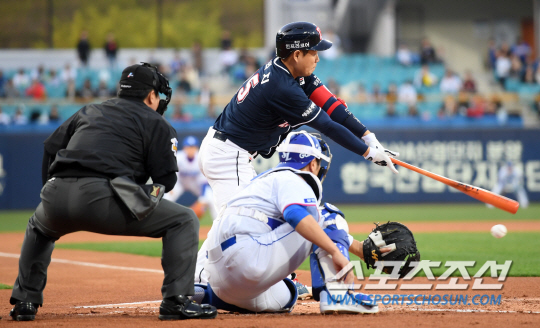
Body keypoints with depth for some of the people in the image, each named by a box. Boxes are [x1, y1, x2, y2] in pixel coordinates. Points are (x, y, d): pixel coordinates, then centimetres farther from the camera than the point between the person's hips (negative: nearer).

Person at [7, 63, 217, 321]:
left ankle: (24, 300, 27)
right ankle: (176, 300, -4)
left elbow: (51, 148, 26)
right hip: (101, 197, -5)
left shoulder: (89, 112, 31)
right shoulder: (155, 123, 16)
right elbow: (166, 179, 7)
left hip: (56, 201, 5)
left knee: (38, 229, 40)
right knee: (184, 221, 8)